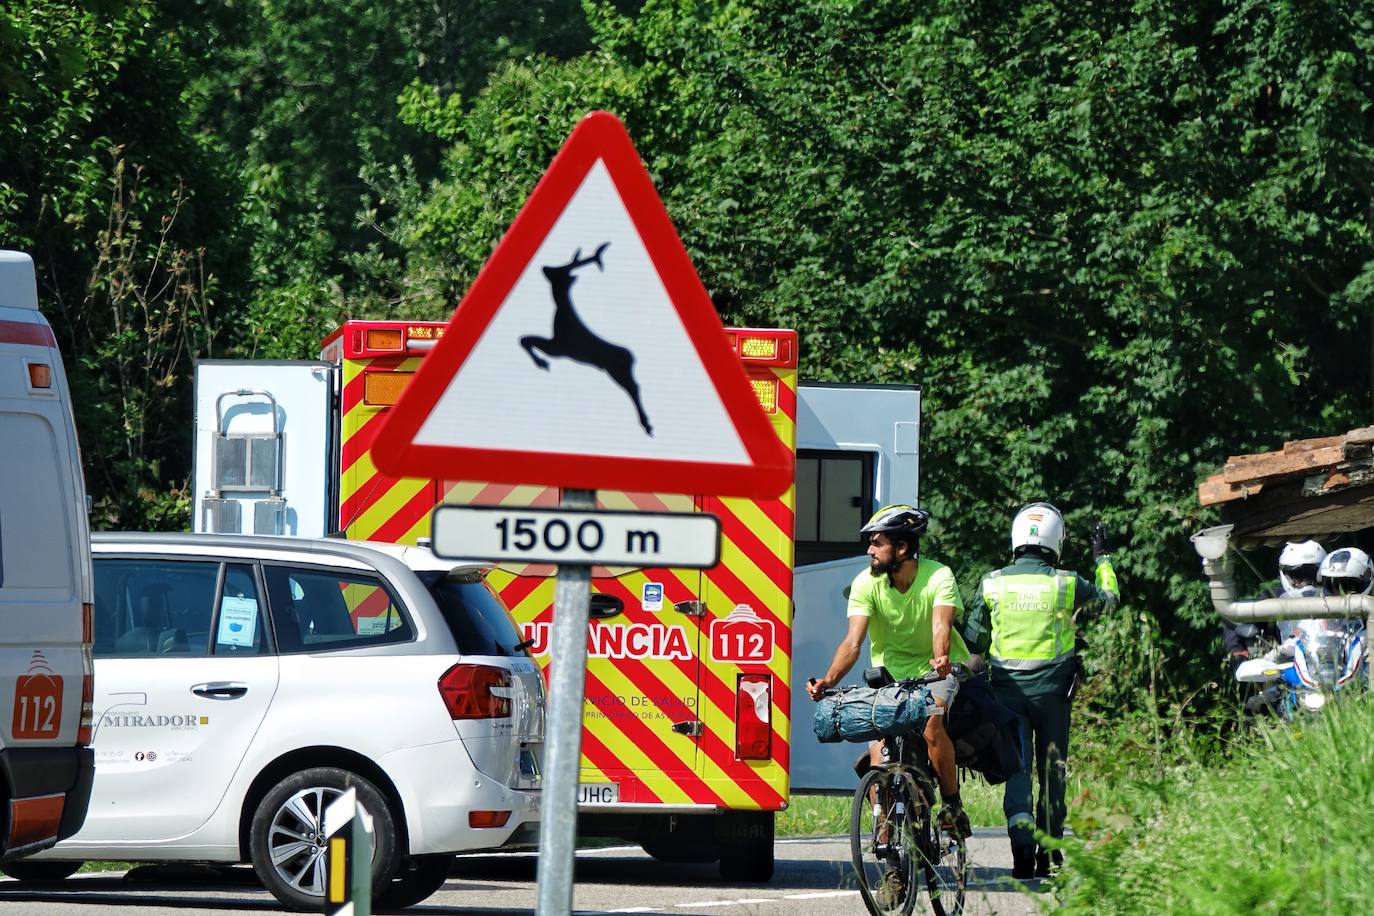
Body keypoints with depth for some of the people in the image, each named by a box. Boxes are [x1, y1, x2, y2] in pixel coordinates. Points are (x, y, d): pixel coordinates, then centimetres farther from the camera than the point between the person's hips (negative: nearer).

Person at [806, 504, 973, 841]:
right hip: (890, 671, 2)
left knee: (931, 722, -29)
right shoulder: (866, 583, -14)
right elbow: (853, 642, -23)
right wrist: (829, 680, -41)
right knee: (879, 749, -13)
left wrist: (941, 659, -58)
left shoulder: (938, 577, -19)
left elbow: (941, 626, -35)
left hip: (936, 672, -2)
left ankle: (952, 804, -11)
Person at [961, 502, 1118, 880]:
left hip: (1008, 688, 0)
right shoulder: (1066, 584, -4)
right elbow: (1108, 598, 16)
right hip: (1052, 688, 0)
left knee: (1017, 767, 0)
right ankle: (1049, 853, 16)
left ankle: (1022, 839, -23)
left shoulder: (992, 583, -1)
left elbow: (973, 640, 6)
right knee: (1052, 769, 11)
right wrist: (1102, 557, 30)